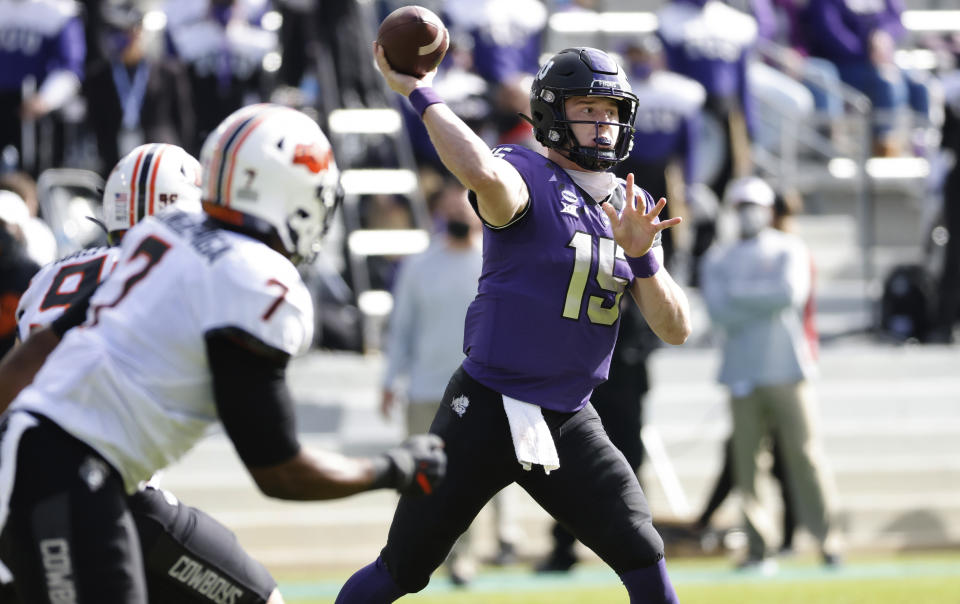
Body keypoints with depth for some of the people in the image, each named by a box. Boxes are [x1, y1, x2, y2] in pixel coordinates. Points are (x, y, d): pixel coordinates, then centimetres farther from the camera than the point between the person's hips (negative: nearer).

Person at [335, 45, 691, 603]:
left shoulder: (633, 209, 9)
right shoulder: (525, 177, -11)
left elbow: (676, 329, 3)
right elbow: (483, 174, -38)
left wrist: (641, 255, -13)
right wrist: (419, 93, -30)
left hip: (570, 422, 5)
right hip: (487, 411, -5)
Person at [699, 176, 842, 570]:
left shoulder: (790, 249, 11)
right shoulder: (718, 260, 15)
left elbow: (791, 292, -8)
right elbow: (719, 311, -1)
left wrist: (740, 291, -3)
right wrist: (766, 301, -5)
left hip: (787, 369, -2)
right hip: (742, 372, 2)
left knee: (804, 454, -8)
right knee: (745, 461, -4)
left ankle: (827, 539, -5)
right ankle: (758, 548, -2)